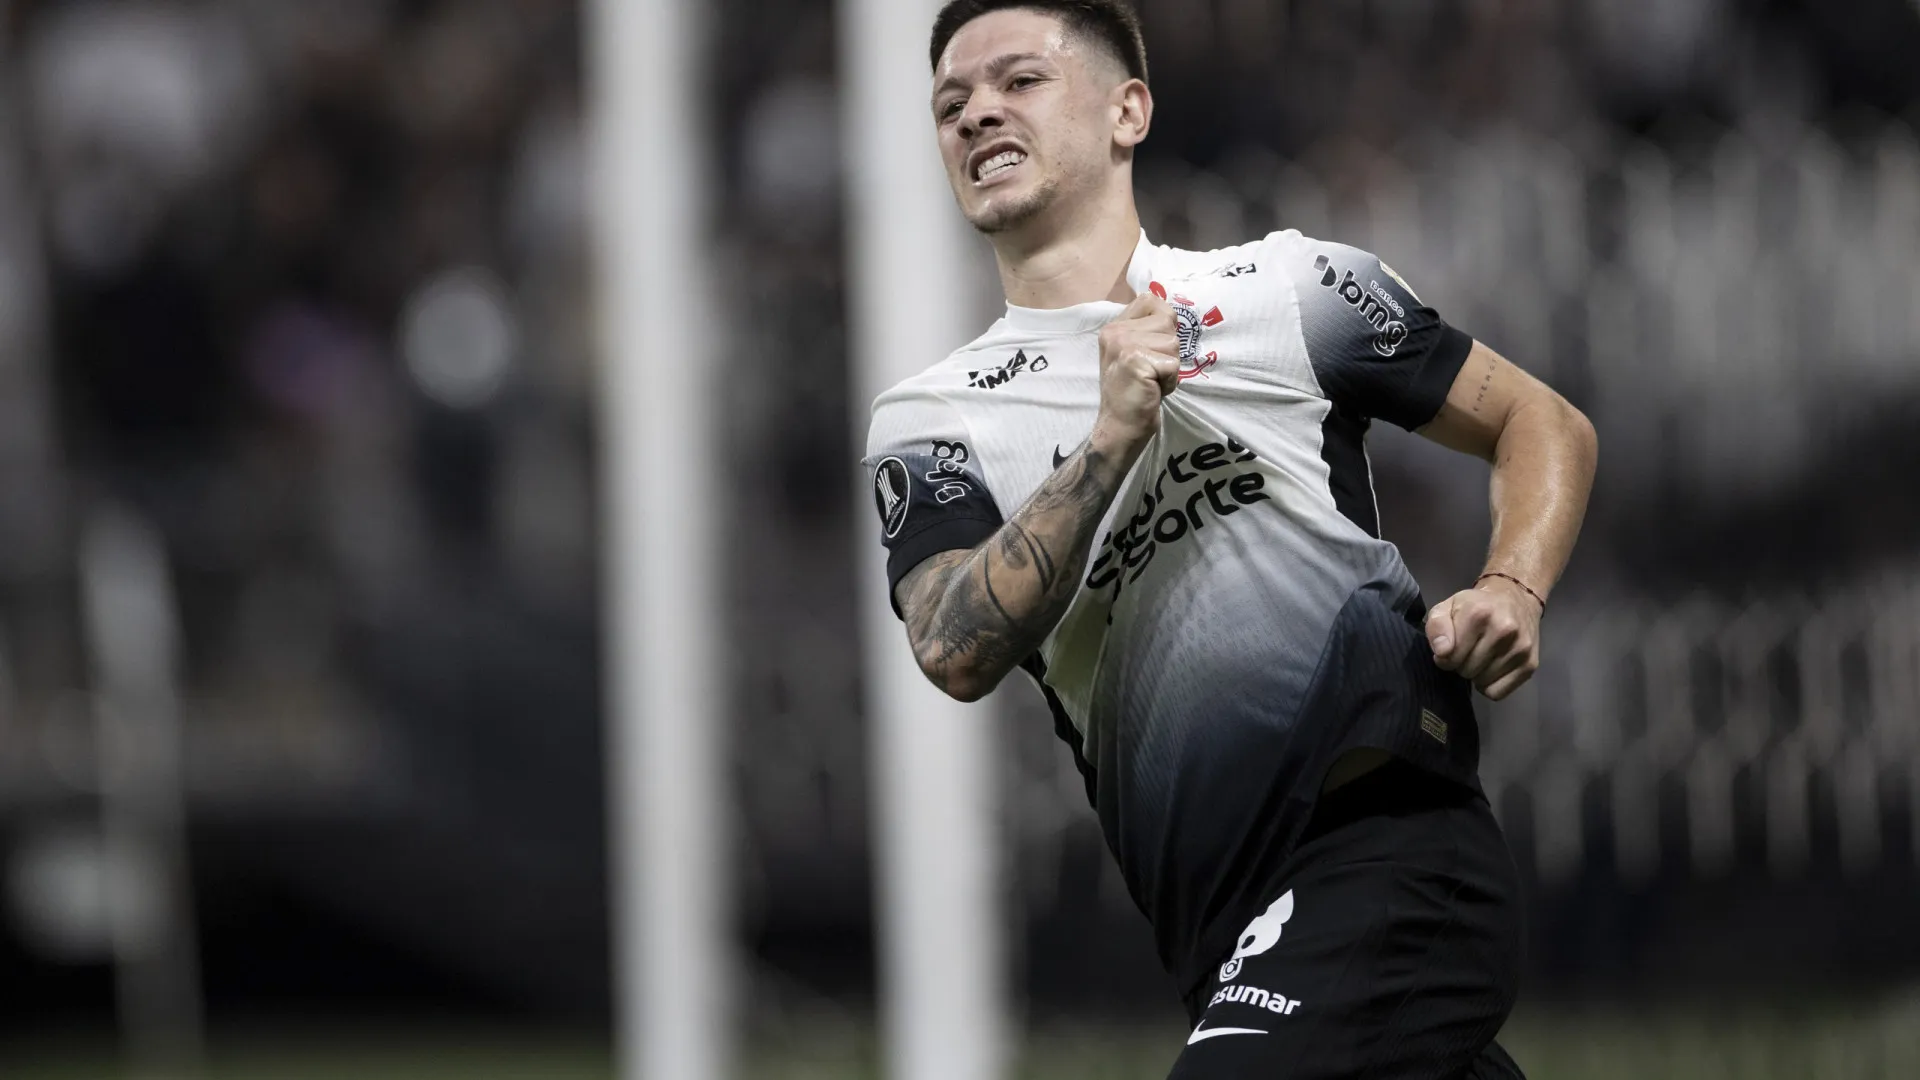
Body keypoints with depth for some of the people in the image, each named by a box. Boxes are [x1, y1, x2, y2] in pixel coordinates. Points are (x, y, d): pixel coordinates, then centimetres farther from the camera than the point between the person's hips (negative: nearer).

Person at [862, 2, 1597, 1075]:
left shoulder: (1293, 289, 8)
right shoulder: (931, 422, 13)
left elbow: (1546, 423, 16)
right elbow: (959, 653, -6)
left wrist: (1512, 591, -3)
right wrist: (1111, 440, -14)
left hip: (1395, 855, -4)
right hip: (1234, 941, 4)